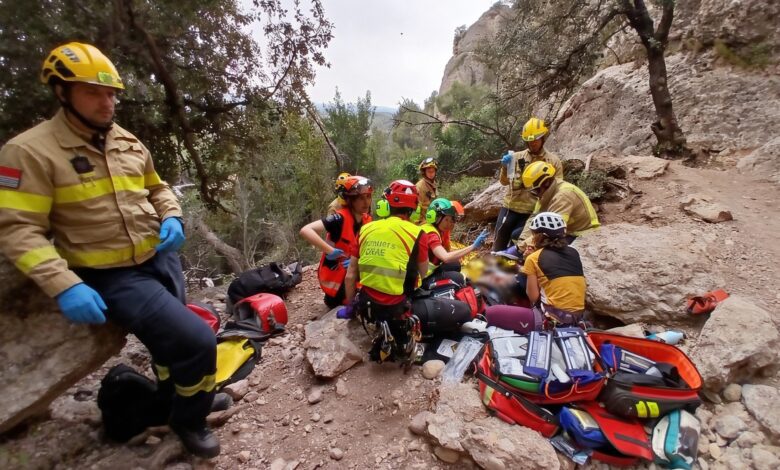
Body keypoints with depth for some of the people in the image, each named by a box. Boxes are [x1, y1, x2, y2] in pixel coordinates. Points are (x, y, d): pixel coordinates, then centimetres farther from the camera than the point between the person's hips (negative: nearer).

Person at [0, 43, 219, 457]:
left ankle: (173, 397, 56)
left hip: (162, 259, 7)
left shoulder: (128, 143, 5)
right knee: (197, 342, -18)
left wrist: (172, 218, -5)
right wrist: (64, 286, -27)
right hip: (112, 277, -6)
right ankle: (188, 420, 14)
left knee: (172, 340, 24)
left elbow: (157, 189, 17)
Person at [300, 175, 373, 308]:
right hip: (334, 274, -6)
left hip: (351, 272, 7)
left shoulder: (367, 221, -4)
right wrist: (330, 250, -40)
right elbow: (305, 231, -37)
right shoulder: (340, 218, -26)